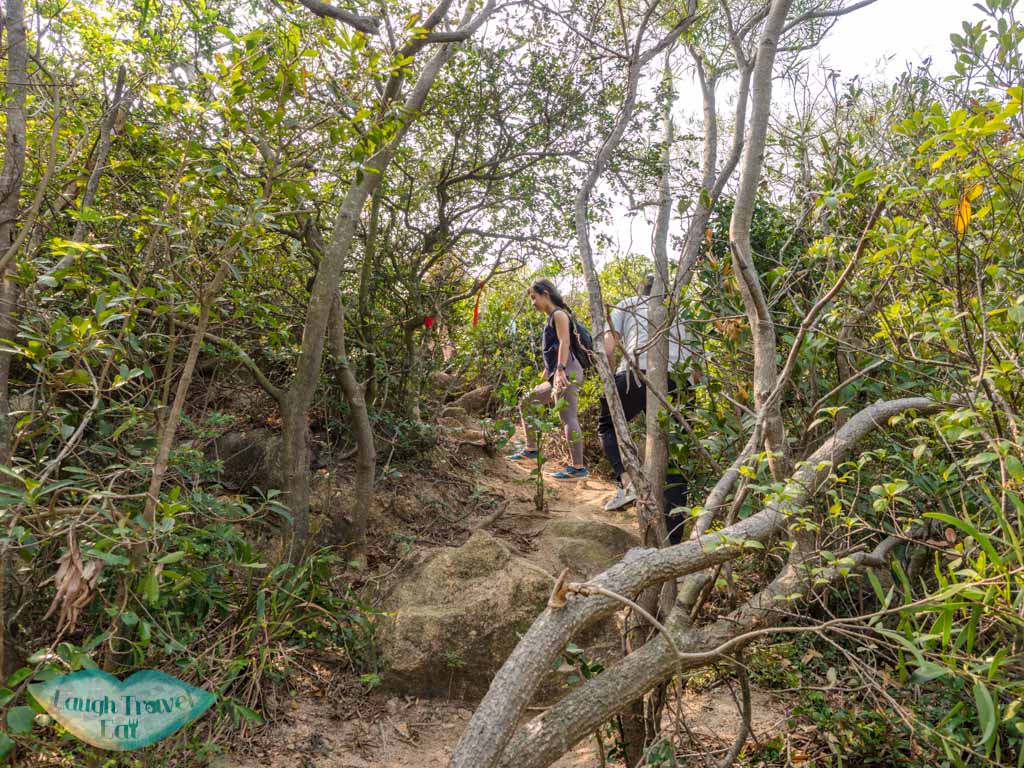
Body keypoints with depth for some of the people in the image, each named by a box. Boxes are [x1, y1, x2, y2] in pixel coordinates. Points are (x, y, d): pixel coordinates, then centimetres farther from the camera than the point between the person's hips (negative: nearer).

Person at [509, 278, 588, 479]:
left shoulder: (559, 314, -3)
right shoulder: (551, 318, 24)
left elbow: (565, 342, -18)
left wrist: (560, 370, -28)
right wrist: (546, 374, 30)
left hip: (567, 372, -11)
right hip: (557, 377, 11)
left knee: (567, 417, -16)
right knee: (526, 402, 18)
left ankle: (578, 467, -18)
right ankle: (531, 450, 20)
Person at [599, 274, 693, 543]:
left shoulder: (626, 305, 24)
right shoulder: (677, 312, 32)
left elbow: (608, 349, 11)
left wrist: (614, 379, 25)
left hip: (637, 372, -2)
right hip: (677, 379, 3)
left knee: (608, 426, 23)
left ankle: (627, 482, -3)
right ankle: (672, 540, 7)